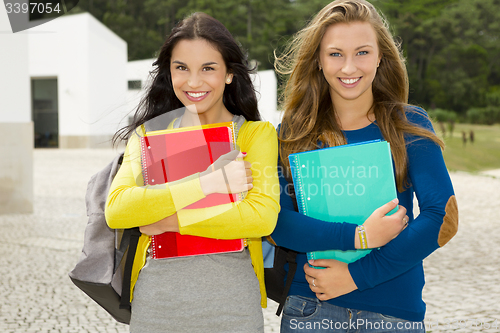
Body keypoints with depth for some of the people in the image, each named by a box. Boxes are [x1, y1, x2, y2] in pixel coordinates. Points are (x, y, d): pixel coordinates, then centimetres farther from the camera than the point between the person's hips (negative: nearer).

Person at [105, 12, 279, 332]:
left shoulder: (257, 134, 0)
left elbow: (263, 217, -16)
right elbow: (116, 210, -11)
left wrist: (170, 221, -13)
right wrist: (209, 183, -17)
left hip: (231, 306, -1)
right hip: (155, 305, 2)